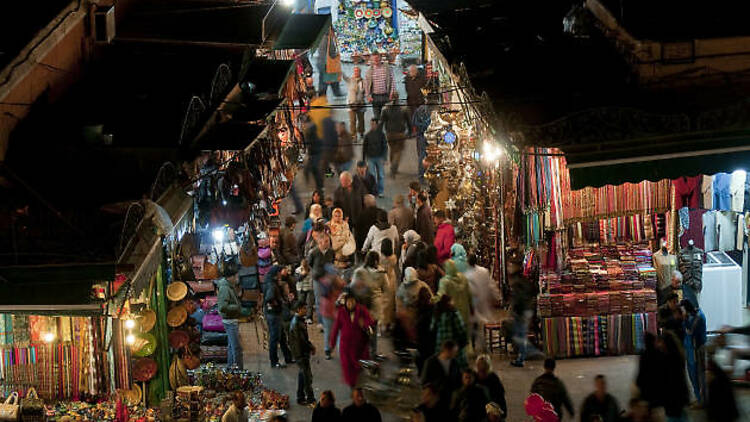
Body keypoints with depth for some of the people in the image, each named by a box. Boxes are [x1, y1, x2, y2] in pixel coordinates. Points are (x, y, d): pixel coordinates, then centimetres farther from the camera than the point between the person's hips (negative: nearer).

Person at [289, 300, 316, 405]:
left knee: (302, 374, 16)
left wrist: (310, 346, 6)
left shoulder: (300, 320, 11)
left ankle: (301, 398, 24)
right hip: (300, 353, -10)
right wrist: (311, 346, -10)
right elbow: (301, 339, -22)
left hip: (303, 352, 10)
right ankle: (310, 399, 0)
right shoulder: (296, 323, -21)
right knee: (307, 375, -6)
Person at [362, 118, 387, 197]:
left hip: (379, 157, -1)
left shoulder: (381, 134, -2)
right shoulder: (367, 135, 2)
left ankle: (380, 192, 13)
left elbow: (385, 146, -1)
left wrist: (384, 158, -8)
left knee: (381, 175, 3)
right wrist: (363, 159, 7)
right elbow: (364, 147, 9)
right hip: (370, 158, 1)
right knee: (372, 175, 0)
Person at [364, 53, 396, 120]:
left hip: (386, 96, -1)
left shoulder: (387, 68, 1)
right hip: (375, 97, 1)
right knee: (377, 116, 4)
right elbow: (366, 84, 7)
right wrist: (368, 96, 0)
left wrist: (392, 93, -7)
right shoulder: (369, 70, 5)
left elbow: (392, 81, 2)